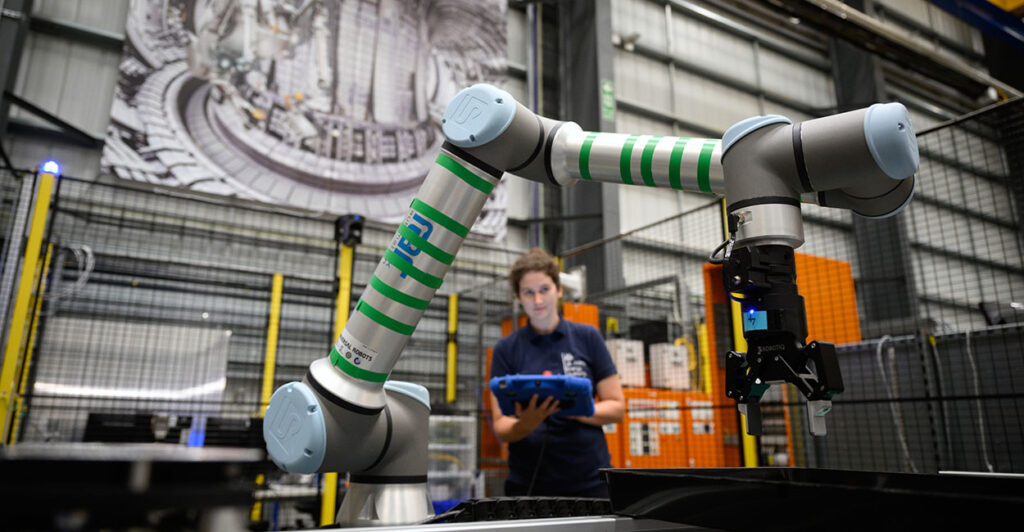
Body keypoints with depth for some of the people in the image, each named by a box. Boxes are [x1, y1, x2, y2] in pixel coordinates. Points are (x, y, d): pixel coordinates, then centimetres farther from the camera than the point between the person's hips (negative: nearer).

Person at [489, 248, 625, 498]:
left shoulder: (587, 338, 3)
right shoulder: (506, 349, 2)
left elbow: (616, 407, 2)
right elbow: (500, 426, -1)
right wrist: (526, 423, -23)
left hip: (589, 480, 0)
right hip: (528, 483, 0)